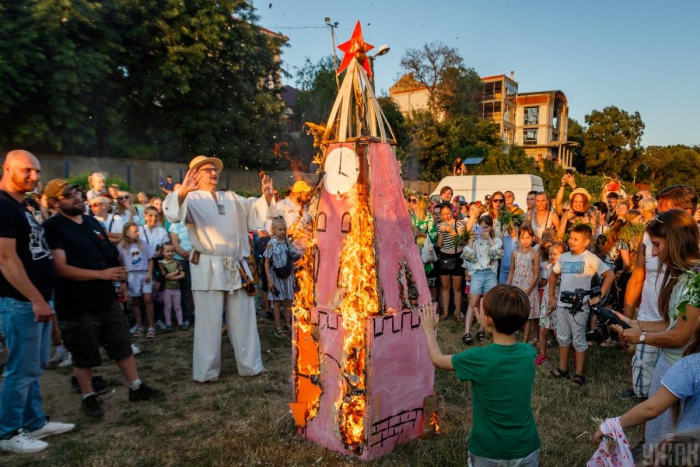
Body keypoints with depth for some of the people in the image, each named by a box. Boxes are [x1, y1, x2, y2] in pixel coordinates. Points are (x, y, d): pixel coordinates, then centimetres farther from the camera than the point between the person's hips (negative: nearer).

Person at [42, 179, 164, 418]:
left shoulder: (91, 221, 10)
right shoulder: (53, 228, -13)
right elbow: (61, 268, -21)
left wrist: (120, 277, 12)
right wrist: (102, 274, -23)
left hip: (107, 298, 6)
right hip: (76, 305, -6)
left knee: (123, 346, 12)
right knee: (84, 356, 9)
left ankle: (137, 388, 24)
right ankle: (88, 397, 28)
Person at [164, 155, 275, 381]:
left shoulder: (231, 198, 17)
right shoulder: (193, 198, 0)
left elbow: (254, 210, 14)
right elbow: (174, 214, -19)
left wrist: (266, 197, -5)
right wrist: (182, 192, -38)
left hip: (237, 267, 5)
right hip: (208, 269, -5)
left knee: (243, 320, 11)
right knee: (209, 322, 3)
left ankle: (249, 365, 23)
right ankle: (206, 371, 16)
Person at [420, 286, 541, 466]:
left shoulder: (478, 359, -24)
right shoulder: (529, 353, -13)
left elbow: (437, 360, -6)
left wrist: (429, 329, 8)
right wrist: (486, 323, 18)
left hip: (488, 452, -3)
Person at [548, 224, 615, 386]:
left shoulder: (590, 258, -10)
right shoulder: (563, 257, 6)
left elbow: (610, 276, -10)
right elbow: (553, 275, 21)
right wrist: (552, 295, 15)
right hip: (562, 305, 6)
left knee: (579, 341, 4)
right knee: (563, 338, 14)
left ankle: (579, 374, 13)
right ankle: (563, 369, 27)